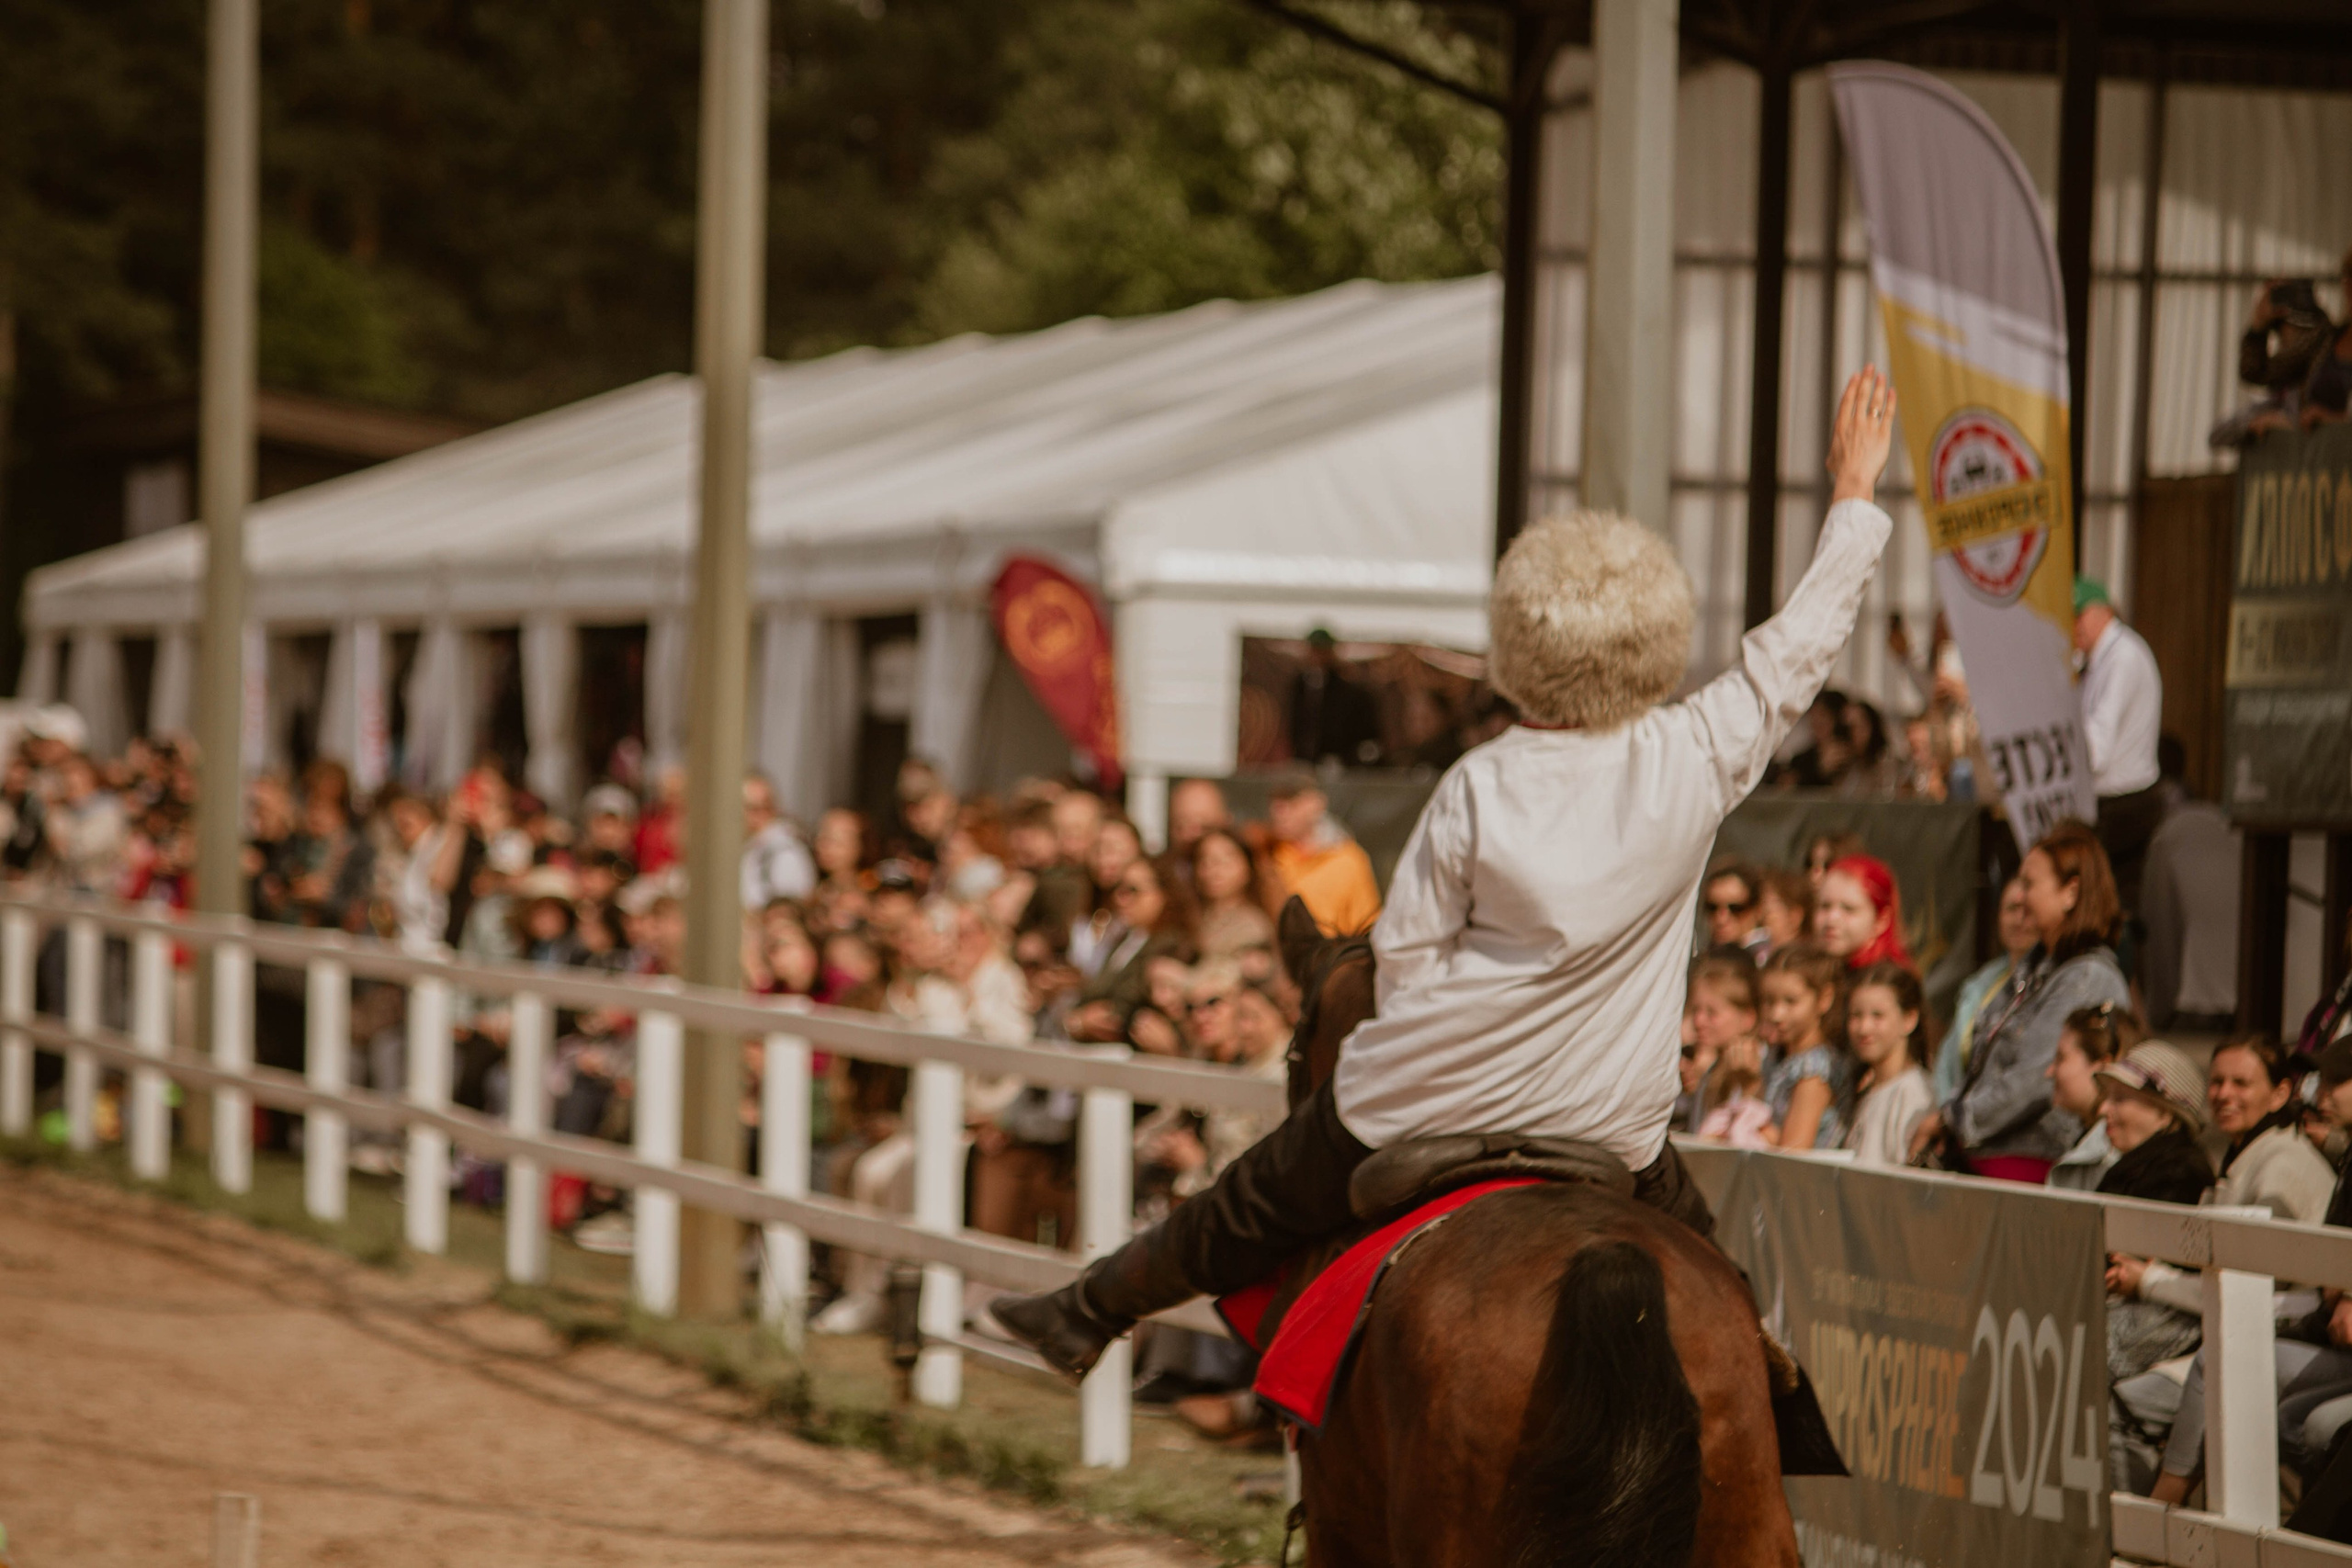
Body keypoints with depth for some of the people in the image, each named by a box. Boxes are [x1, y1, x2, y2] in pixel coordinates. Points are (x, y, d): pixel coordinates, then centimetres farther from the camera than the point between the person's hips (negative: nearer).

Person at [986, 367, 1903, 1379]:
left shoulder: (1477, 789, -12)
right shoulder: (1696, 765, -12)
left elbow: (1404, 951, -7)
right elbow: (1796, 649, 1)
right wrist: (1855, 497, 11)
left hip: (1433, 1102, 0)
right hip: (1610, 1123, 0)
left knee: (1244, 1218, 18)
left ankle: (1091, 1312, 35)